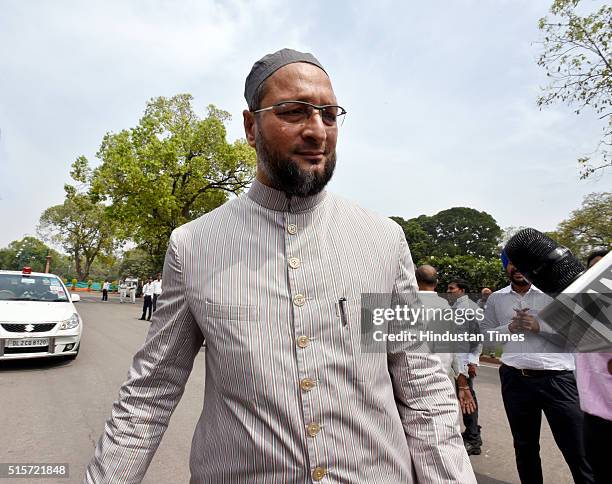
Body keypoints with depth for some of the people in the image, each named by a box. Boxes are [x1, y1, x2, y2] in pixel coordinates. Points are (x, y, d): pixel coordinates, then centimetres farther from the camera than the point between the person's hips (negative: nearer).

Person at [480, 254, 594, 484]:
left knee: (577, 448, 4)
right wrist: (509, 328, -8)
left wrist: (539, 326, -15)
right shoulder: (496, 298, 8)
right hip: (514, 379, 3)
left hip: (556, 377, -2)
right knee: (524, 446, 18)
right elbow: (485, 334, 8)